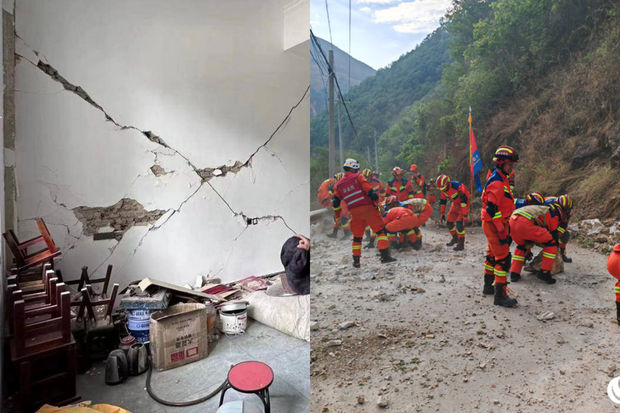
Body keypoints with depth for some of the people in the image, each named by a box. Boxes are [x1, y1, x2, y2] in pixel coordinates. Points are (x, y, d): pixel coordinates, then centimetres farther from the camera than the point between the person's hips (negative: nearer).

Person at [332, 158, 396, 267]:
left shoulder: (339, 184, 14)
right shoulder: (357, 176, 1)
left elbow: (336, 203, 12)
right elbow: (368, 189, -10)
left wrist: (338, 218, 20)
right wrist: (376, 200, -1)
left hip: (354, 212, 5)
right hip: (368, 208, -5)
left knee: (357, 236, 16)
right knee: (381, 230, 0)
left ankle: (356, 261, 17)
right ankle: (385, 255, -9)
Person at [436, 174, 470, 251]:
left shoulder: (457, 186, -32)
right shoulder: (443, 189, -9)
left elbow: (464, 200, -30)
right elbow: (443, 201, 5)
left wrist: (464, 214, -30)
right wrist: (442, 213, 6)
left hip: (463, 204, -7)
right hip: (455, 204, 7)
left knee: (459, 224, -17)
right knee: (450, 223, 9)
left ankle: (461, 244, -9)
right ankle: (455, 238, 33)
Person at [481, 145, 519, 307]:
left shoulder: (501, 179, 14)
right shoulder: (497, 183, -20)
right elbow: (492, 210, -25)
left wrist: (505, 227, 23)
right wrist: (502, 232, -24)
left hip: (494, 223, 11)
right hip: (494, 225, -11)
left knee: (493, 255, 20)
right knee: (503, 258, -9)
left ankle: (488, 286, 34)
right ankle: (500, 295, -5)